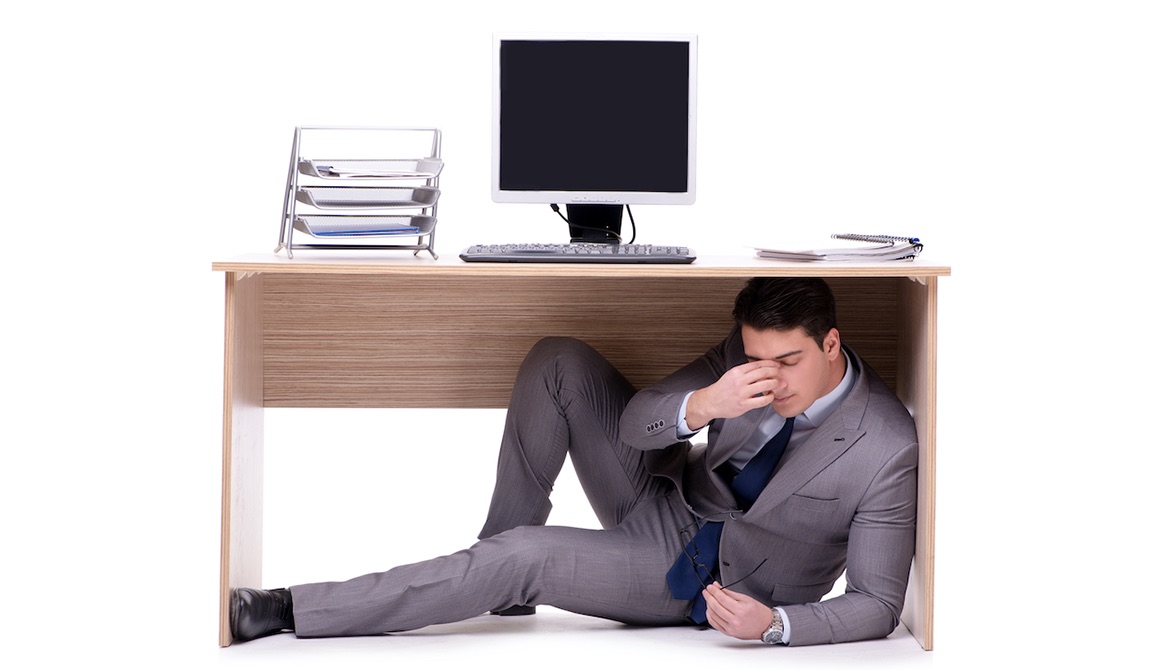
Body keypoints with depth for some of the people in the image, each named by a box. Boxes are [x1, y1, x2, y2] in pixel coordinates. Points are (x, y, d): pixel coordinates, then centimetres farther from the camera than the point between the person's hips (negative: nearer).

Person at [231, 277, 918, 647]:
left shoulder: (888, 451, -27)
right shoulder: (754, 351, -13)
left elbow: (878, 604, -20)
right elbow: (633, 424, -15)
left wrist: (774, 625, -37)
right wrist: (702, 405, -38)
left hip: (704, 589, -5)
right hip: (664, 507, 5)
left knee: (525, 559, -24)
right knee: (558, 362, -14)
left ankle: (288, 611, -14)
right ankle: (502, 566, -3)